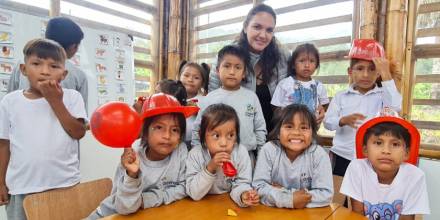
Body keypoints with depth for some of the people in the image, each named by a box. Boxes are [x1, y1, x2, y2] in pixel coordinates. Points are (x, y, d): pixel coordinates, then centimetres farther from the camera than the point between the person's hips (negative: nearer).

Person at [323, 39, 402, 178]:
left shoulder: (382, 95, 1)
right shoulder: (341, 96, 3)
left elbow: (395, 107, -21)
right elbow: (327, 122, -3)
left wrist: (386, 74, -19)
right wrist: (343, 120, -25)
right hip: (342, 157, 1)